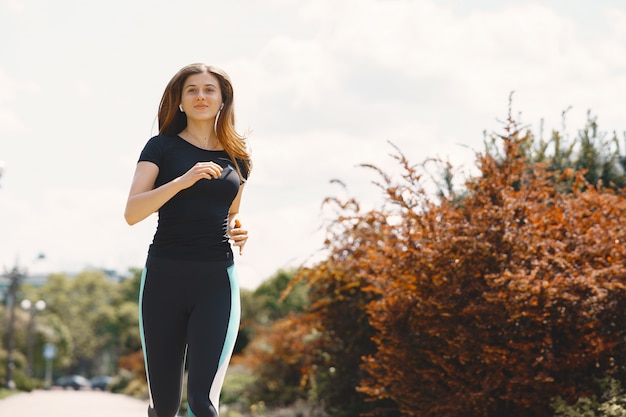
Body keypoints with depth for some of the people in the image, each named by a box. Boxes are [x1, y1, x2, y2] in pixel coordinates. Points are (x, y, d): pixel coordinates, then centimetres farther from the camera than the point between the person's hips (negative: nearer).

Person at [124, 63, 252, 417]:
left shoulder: (237, 157, 14)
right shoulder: (163, 148, 4)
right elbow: (132, 213, -8)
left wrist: (240, 234, 4)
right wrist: (183, 180, -20)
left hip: (216, 281, 1)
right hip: (165, 277, -1)